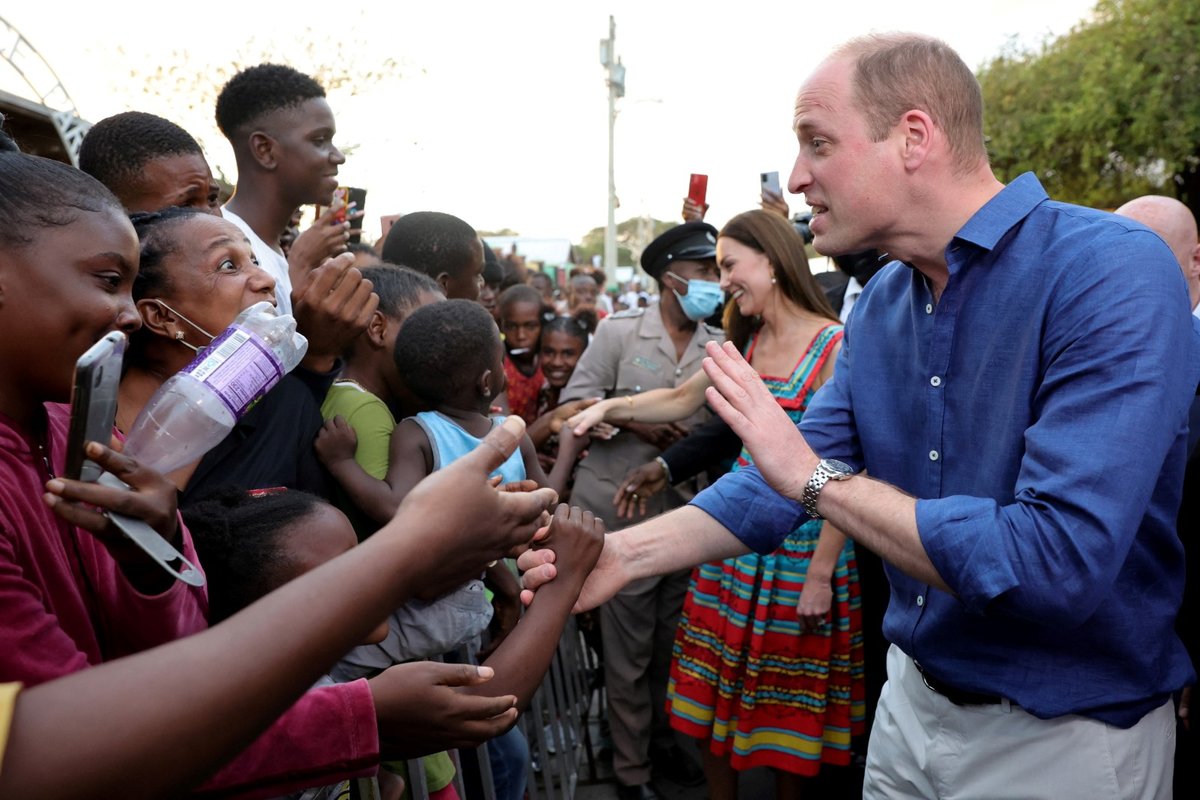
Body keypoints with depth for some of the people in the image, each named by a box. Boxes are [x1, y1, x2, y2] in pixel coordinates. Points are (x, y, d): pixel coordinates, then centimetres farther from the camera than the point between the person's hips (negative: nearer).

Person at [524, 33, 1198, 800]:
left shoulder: (1114, 272, -23)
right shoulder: (881, 304, 0)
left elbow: (1058, 563, -32)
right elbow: (786, 481, 5)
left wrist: (817, 477, -24)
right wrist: (626, 551, -6)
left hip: (1065, 736, -6)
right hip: (912, 700, 7)